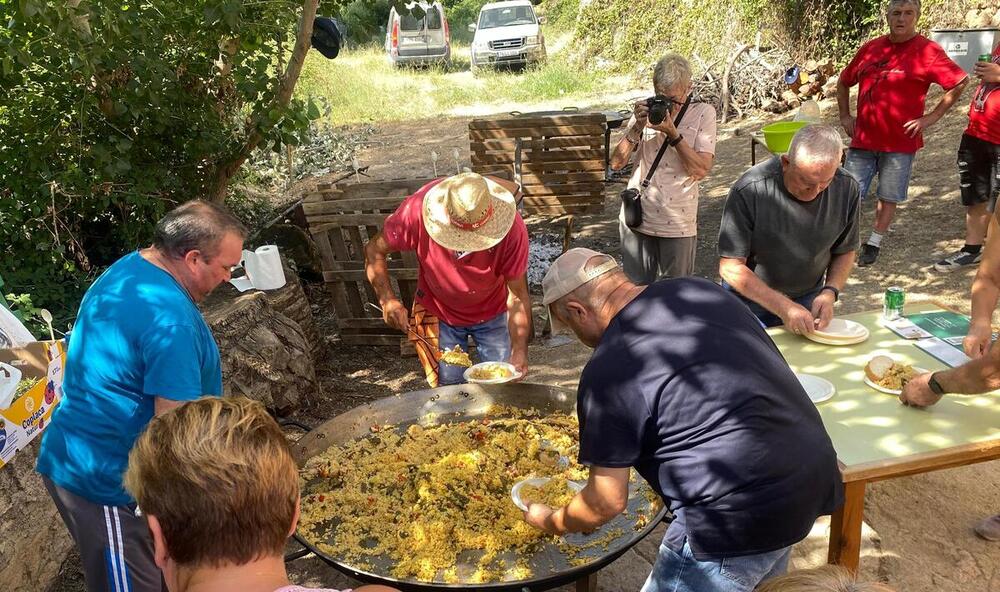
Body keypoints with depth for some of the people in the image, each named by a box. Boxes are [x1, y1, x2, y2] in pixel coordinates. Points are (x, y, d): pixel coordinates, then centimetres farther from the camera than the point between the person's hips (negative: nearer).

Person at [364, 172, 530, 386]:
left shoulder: (511, 228, -32)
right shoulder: (418, 210, -31)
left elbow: (518, 296, -24)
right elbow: (374, 249, -16)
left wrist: (519, 351, -34)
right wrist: (387, 300, -30)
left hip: (493, 314, 0)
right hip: (438, 312, 0)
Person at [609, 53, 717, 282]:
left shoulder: (703, 113, -2)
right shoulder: (645, 111, 5)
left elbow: (701, 170, -12)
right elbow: (617, 163, -1)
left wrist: (672, 133, -20)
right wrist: (637, 127, -13)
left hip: (678, 223, -2)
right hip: (637, 217, 2)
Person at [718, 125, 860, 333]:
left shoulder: (847, 189, -14)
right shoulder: (749, 191, -28)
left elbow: (845, 252, 0)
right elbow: (731, 268, -25)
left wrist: (830, 292, -18)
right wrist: (783, 307, -31)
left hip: (809, 300, 4)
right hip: (751, 300, -3)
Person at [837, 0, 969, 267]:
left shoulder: (927, 51, -5)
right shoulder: (870, 49, 7)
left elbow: (960, 81, -7)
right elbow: (843, 82, 19)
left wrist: (932, 117, -11)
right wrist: (845, 116, 11)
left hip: (900, 142, -3)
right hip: (863, 139, 3)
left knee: (888, 197, 6)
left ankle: (874, 244, 20)